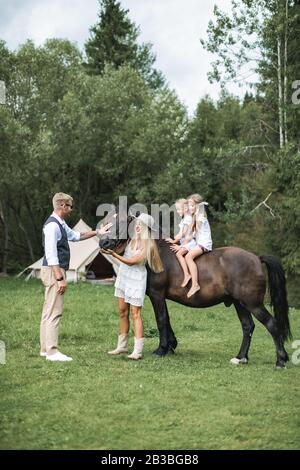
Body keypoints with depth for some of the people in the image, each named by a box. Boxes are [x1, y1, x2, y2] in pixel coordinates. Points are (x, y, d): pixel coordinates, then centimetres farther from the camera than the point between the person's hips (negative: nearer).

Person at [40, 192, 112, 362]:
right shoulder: (52, 225, -17)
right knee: (54, 311, -9)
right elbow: (51, 255, -22)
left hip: (56, 271, 10)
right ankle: (52, 352, -7)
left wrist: (98, 232, 27)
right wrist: (60, 278, -24)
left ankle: (45, 348, 20)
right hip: (53, 271, -10)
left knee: (49, 311, 13)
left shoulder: (60, 224, 13)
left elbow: (75, 236, 30)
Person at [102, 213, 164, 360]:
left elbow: (132, 261, -19)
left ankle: (137, 351, -10)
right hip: (123, 275, 6)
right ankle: (122, 346, 23)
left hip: (136, 278, -6)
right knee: (122, 312, 12)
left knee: (135, 314, -9)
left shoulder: (148, 245, -13)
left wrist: (114, 254, -24)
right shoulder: (131, 238, 2)